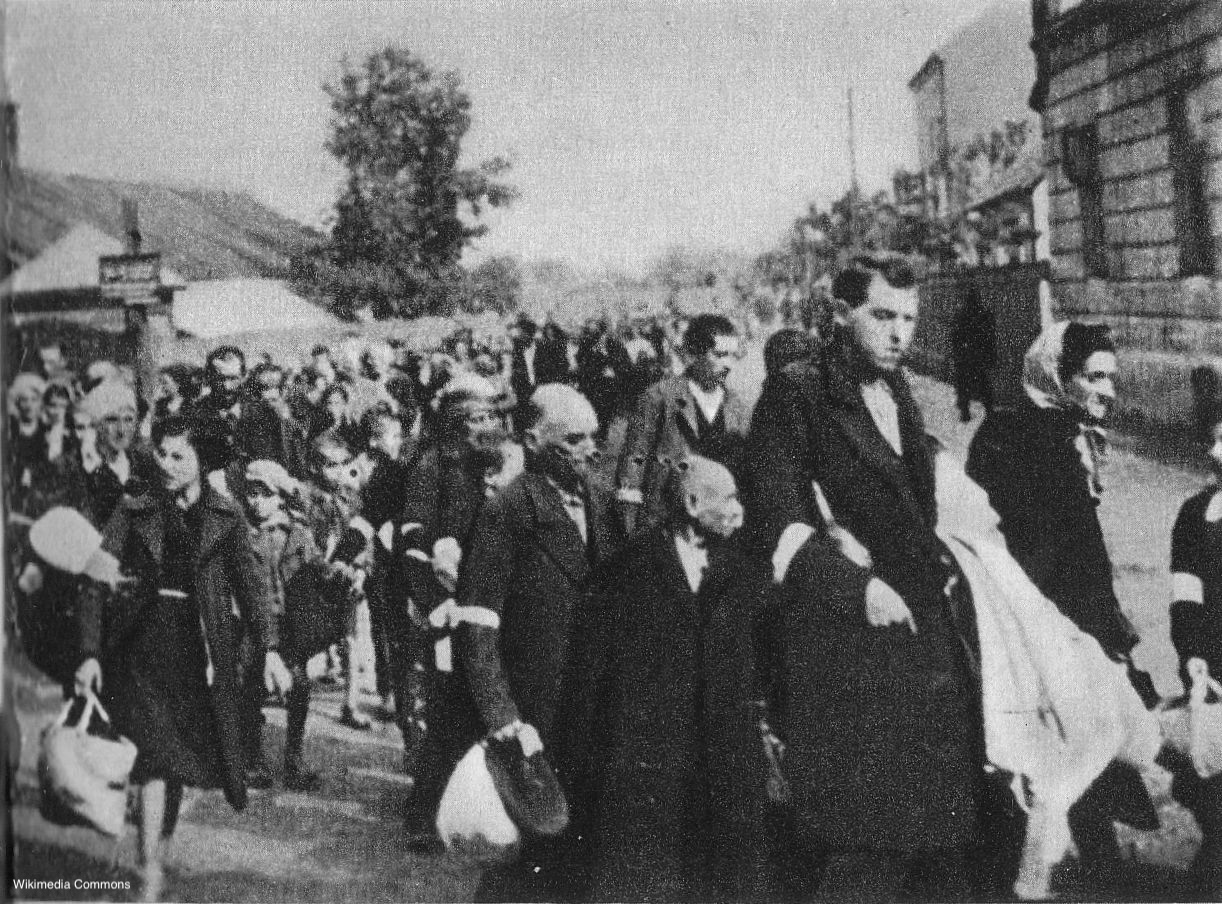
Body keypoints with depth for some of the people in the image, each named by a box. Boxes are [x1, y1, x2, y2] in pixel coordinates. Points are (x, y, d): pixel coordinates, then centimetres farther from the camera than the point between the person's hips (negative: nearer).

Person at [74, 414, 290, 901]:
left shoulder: (225, 516, 5)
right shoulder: (134, 513, 4)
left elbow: (249, 582, -1)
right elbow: (96, 582, 1)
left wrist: (269, 648, -13)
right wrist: (90, 652, -10)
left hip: (201, 647, 1)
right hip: (145, 640, -1)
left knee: (182, 753, 8)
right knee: (154, 754, -11)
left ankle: (156, 853, 27)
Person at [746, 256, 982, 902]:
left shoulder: (898, 396, 18)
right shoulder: (796, 394, -6)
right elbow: (774, 520, -14)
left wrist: (940, 570, 10)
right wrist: (857, 585, -18)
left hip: (931, 628, 8)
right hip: (851, 637, -7)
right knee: (871, 841, -8)